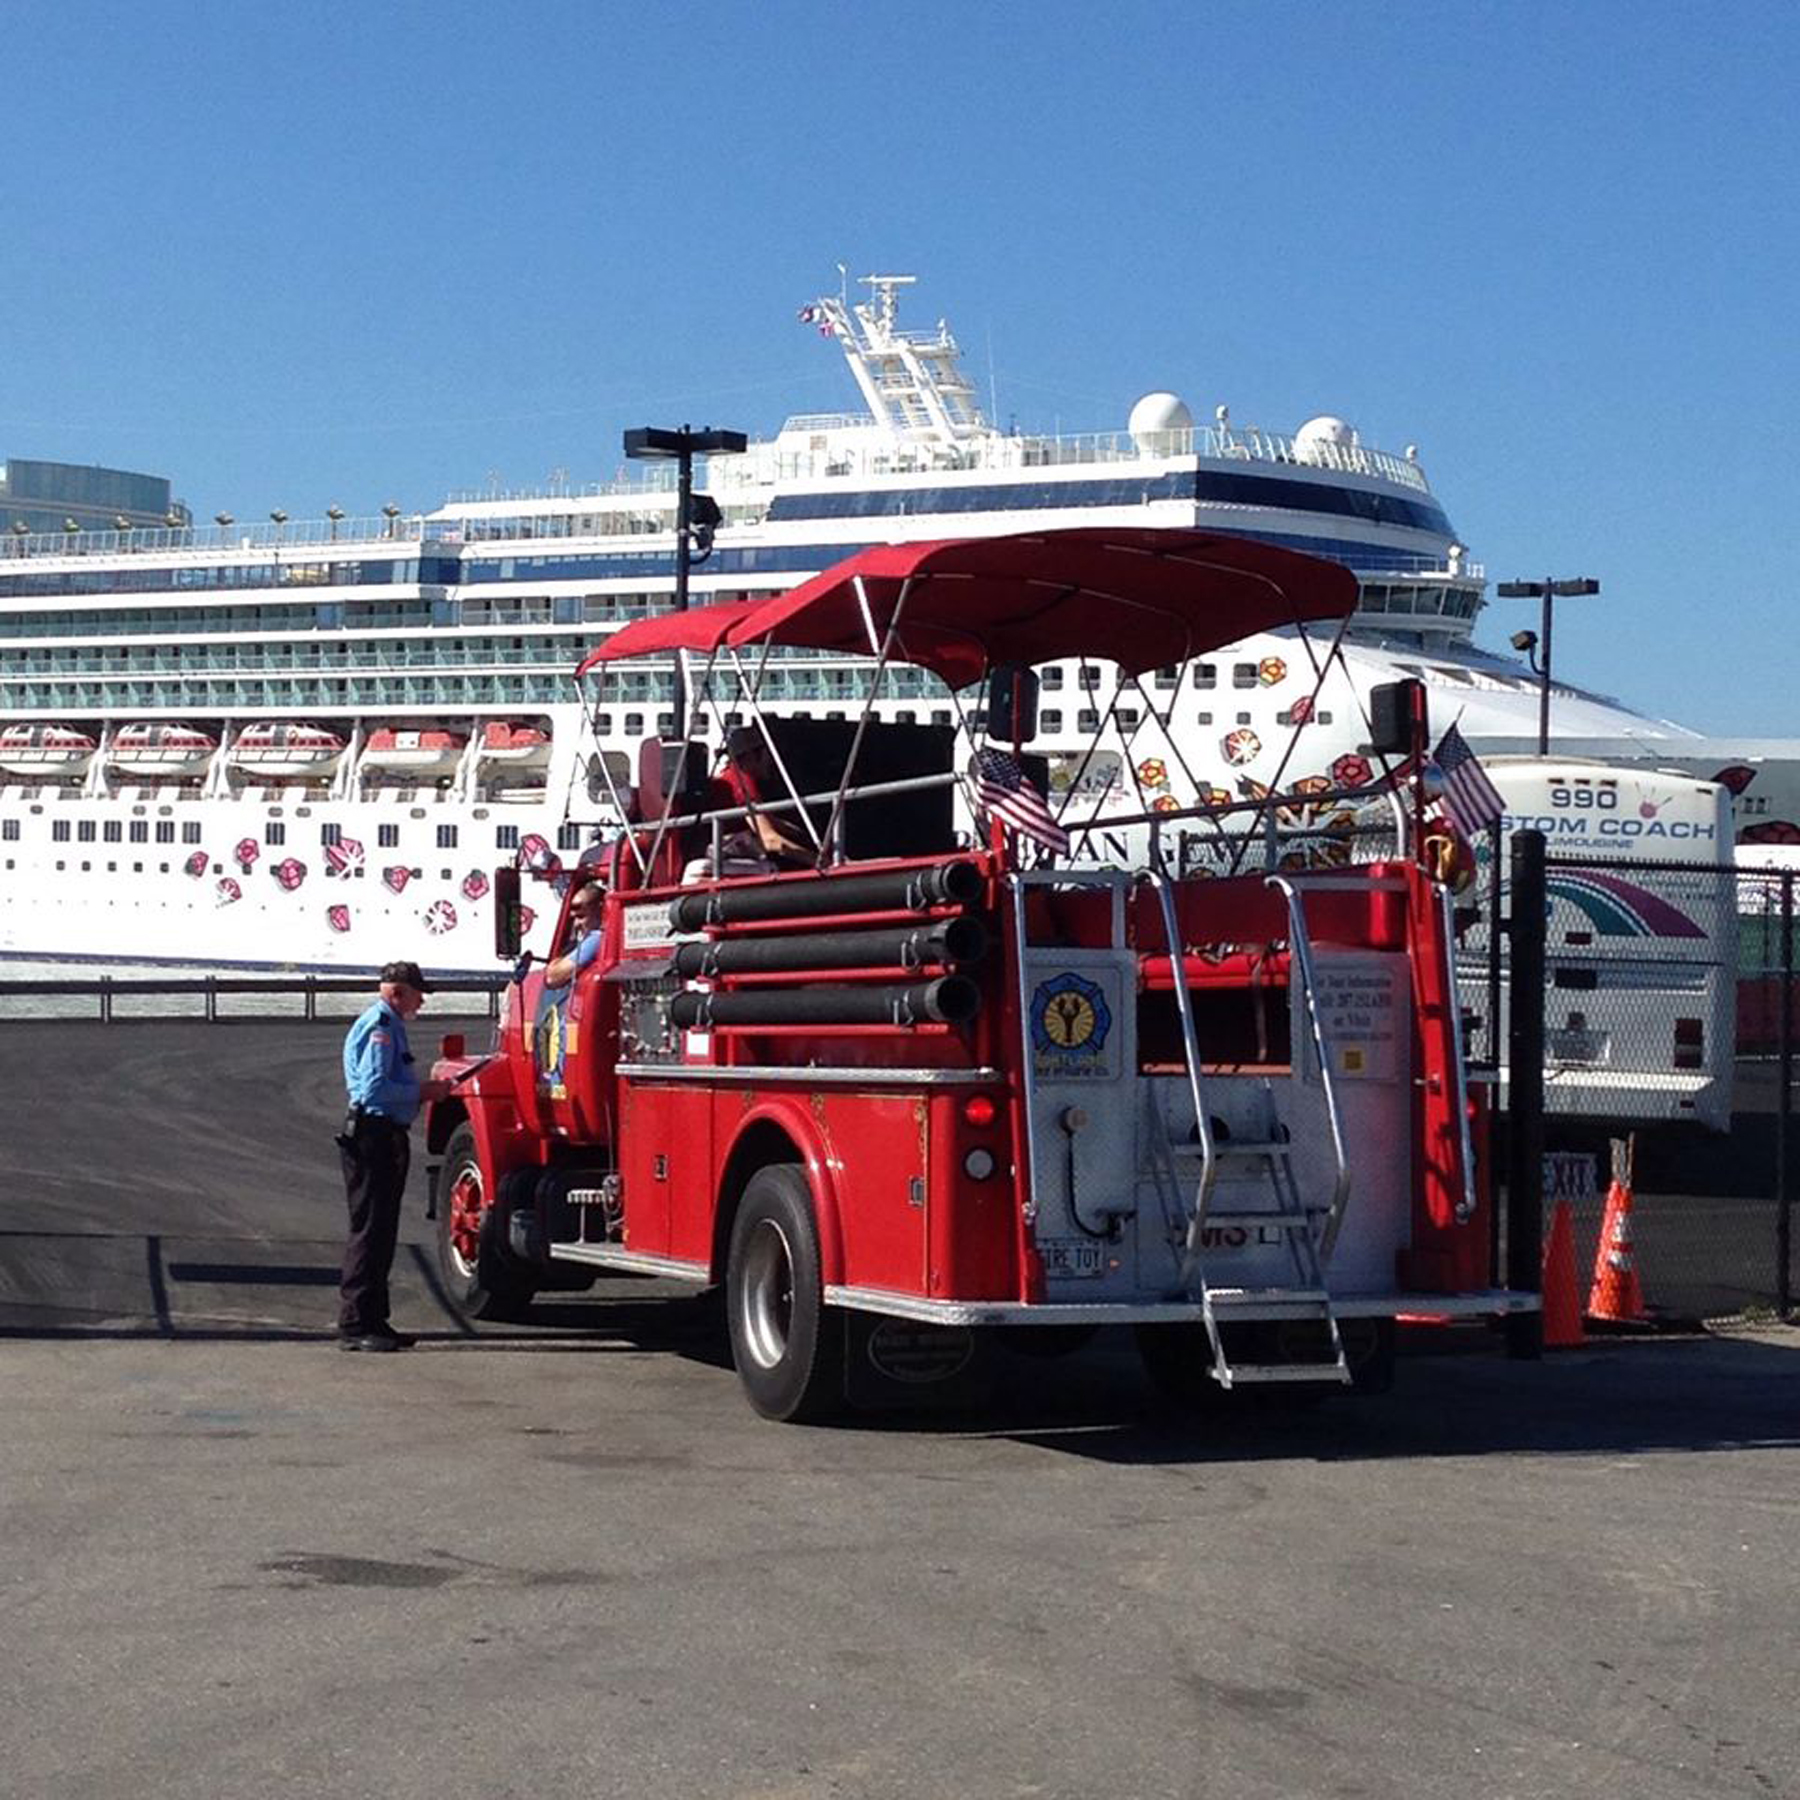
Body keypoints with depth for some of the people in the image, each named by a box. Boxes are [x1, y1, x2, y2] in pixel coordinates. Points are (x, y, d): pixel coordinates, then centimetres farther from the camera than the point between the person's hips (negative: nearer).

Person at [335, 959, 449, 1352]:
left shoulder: (391, 1026, 19)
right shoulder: (379, 1027, -13)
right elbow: (374, 1087, -22)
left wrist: (424, 1090, 11)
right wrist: (422, 1092, -15)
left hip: (388, 1136, 11)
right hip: (372, 1136, -11)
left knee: (382, 1231, 13)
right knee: (369, 1229, -9)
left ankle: (372, 1320, 19)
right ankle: (355, 1324, -8)